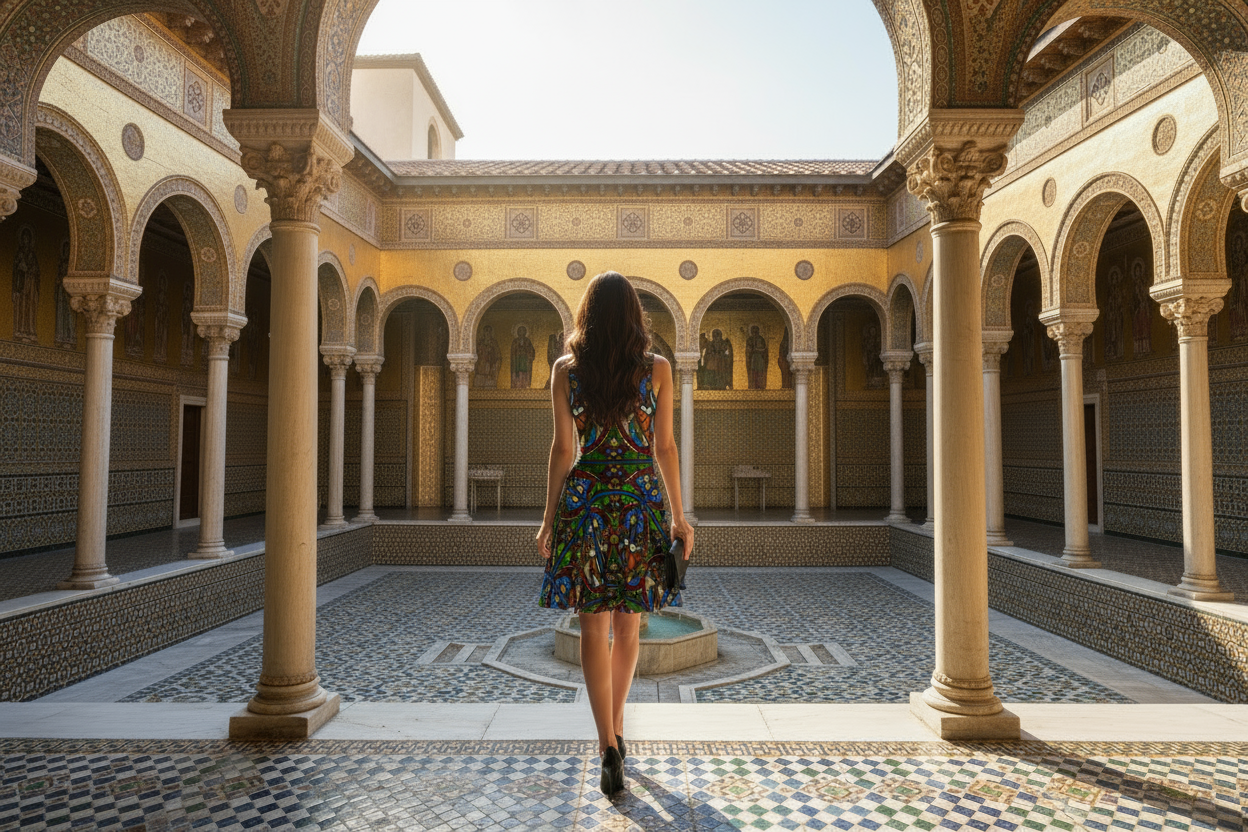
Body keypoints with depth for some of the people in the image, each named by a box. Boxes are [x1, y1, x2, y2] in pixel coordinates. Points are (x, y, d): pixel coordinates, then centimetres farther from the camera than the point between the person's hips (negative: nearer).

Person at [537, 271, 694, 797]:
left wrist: (550, 517, 8)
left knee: (594, 629, 4)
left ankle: (609, 747, -1)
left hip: (584, 502, -1)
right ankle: (615, 728, 31)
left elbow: (563, 449, 0)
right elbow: (665, 448, 0)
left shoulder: (566, 370, 0)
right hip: (641, 501, 1)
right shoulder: (658, 369, 0)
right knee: (627, 626, 16)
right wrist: (679, 517, 7)